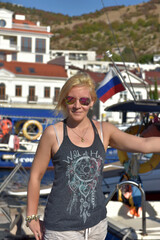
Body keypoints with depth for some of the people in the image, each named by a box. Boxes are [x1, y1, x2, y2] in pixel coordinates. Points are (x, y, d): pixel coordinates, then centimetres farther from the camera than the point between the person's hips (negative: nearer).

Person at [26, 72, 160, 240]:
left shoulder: (104, 131, 1)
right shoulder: (53, 133, -8)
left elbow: (144, 144, -10)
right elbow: (35, 176, -2)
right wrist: (31, 217, 3)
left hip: (97, 223, 3)